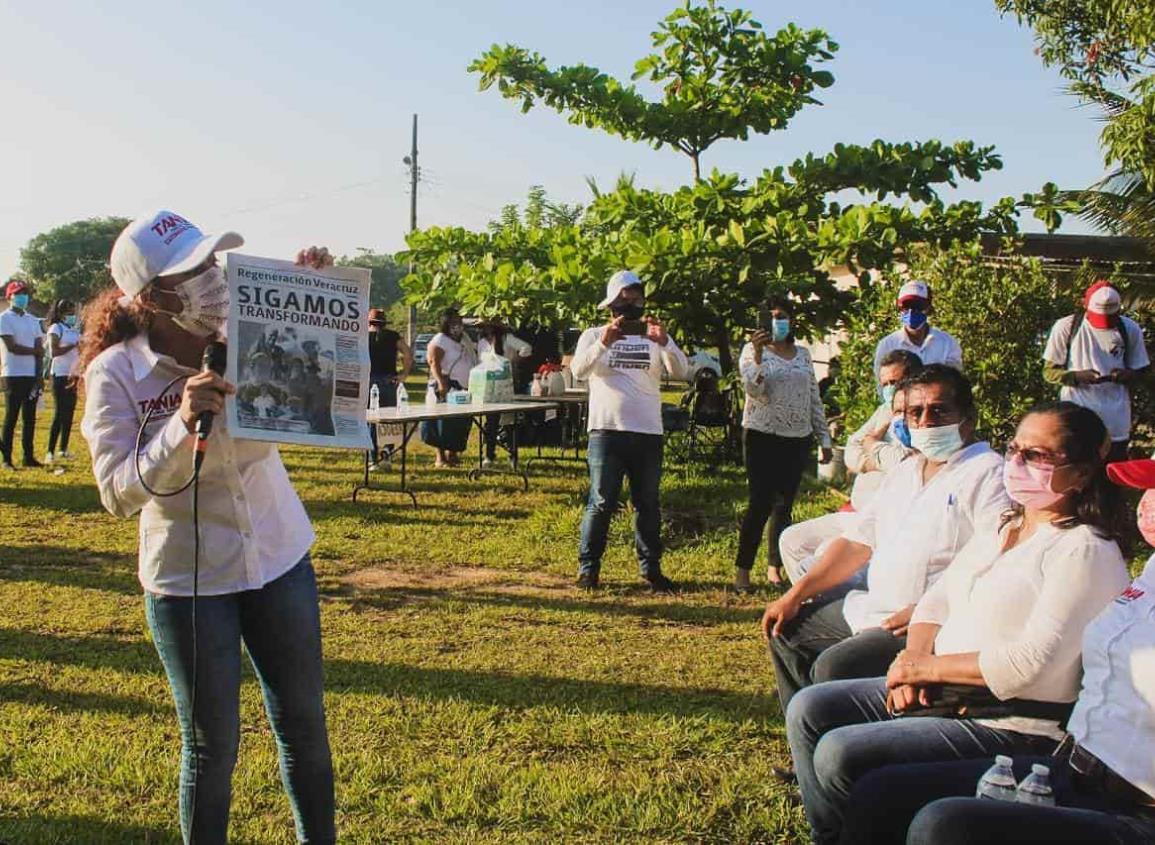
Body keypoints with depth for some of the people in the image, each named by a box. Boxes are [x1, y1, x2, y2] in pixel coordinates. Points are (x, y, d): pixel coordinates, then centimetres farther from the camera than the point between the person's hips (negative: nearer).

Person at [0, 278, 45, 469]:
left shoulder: (33, 320, 14)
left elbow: (39, 349, 8)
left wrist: (38, 376, -1)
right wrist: (35, 350, -3)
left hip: (32, 375, 6)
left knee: (30, 418, 8)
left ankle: (29, 456, 14)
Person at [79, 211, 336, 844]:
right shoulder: (115, 372, -15)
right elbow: (118, 493, -20)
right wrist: (184, 423, -35)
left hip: (280, 560, 3)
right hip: (188, 579, -3)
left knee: (305, 727, 16)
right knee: (211, 748, 11)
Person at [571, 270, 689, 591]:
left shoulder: (654, 336, 10)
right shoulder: (594, 335, 5)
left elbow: (681, 371, -5)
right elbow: (579, 370, -13)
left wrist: (664, 342, -23)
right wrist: (604, 343, -29)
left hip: (648, 433, 3)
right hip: (607, 431, -3)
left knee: (648, 505, 10)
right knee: (601, 503, -1)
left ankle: (652, 569, 18)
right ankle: (588, 568, 8)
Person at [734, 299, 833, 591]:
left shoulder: (803, 354, 13)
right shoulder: (753, 350, 0)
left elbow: (814, 399, 16)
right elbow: (754, 390, -14)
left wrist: (824, 438, 12)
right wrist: (758, 355, -27)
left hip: (798, 438, 4)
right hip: (762, 436, -4)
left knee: (784, 505, 7)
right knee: (760, 503, -8)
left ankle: (775, 567, 16)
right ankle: (742, 570, 0)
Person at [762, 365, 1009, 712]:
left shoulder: (987, 473, -10)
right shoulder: (906, 470, 17)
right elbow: (858, 541, 19)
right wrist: (795, 595, 12)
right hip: (871, 608, 10)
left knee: (833, 667, -27)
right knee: (787, 628, 16)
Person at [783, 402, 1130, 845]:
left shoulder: (1086, 552, -15)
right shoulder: (1000, 528, 12)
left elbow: (1030, 663, -24)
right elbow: (935, 603, 14)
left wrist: (926, 666, -14)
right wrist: (914, 658, -8)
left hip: (1013, 727, -9)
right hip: (943, 693, 9)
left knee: (841, 753, -20)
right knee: (809, 710, 2)